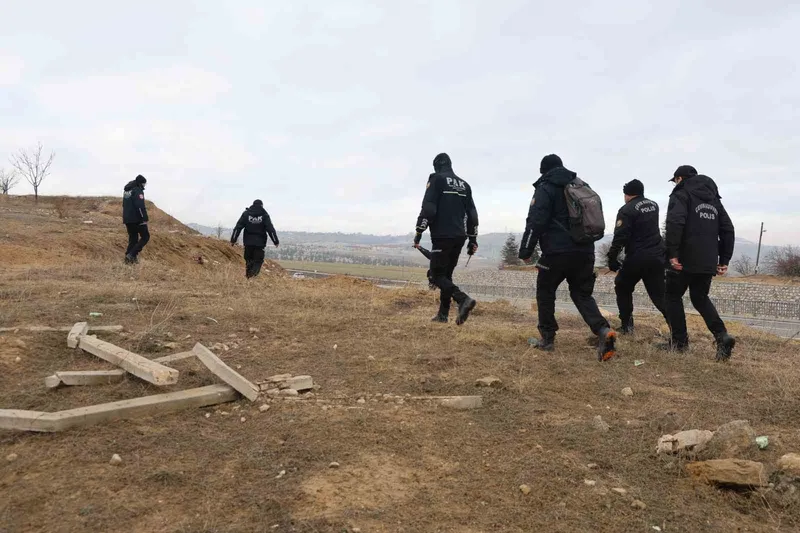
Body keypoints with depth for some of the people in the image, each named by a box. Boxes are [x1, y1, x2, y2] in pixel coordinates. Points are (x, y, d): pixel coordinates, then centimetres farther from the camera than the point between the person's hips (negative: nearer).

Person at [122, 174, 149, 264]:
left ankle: (129, 258, 9)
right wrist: (145, 219, -23)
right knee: (145, 236, 0)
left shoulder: (126, 190, 18)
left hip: (127, 219, 9)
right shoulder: (138, 190, -11)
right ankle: (132, 254, -12)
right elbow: (140, 206, -22)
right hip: (137, 219, -8)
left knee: (133, 238, 14)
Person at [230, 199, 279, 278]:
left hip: (248, 242, 2)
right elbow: (270, 229, -4)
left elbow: (238, 227, 1)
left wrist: (233, 240, 3)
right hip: (260, 242, -2)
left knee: (248, 259, 14)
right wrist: (275, 241, 1)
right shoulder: (264, 215, 0)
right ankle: (254, 274, -19)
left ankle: (248, 275, 11)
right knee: (258, 260, 2)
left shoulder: (246, 213, 5)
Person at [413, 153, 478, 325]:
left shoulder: (436, 179, -2)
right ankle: (443, 313, 14)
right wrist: (473, 239, 18)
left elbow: (428, 208, -14)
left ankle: (463, 299, -23)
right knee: (446, 274, 15)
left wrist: (419, 232, -10)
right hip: (459, 237, 7)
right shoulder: (464, 184, 18)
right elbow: (472, 213, 15)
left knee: (437, 275, -2)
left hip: (442, 236, -7)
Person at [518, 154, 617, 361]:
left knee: (545, 291, 13)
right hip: (585, 251, 6)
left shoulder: (545, 189, -4)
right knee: (582, 294, 12)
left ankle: (547, 338, 15)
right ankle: (603, 330, -12)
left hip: (557, 252, -6)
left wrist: (525, 251, -6)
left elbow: (535, 223, -12)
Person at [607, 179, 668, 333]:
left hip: (637, 257, -6)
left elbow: (620, 237, -18)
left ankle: (626, 324, 13)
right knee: (659, 294, 8)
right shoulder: (654, 205, 12)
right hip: (657, 255, 6)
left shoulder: (627, 210, -11)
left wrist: (612, 259, -13)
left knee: (622, 288, 16)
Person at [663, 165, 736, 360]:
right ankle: (722, 336, 0)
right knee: (700, 298, 19)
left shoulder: (681, 195, -2)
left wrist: (672, 253, -21)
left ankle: (679, 341, 9)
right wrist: (724, 260, 16)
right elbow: (728, 230, 16)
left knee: (673, 296, 10)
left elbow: (675, 224, -20)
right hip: (708, 262, 7)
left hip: (685, 259, -6)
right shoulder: (713, 198, 20)